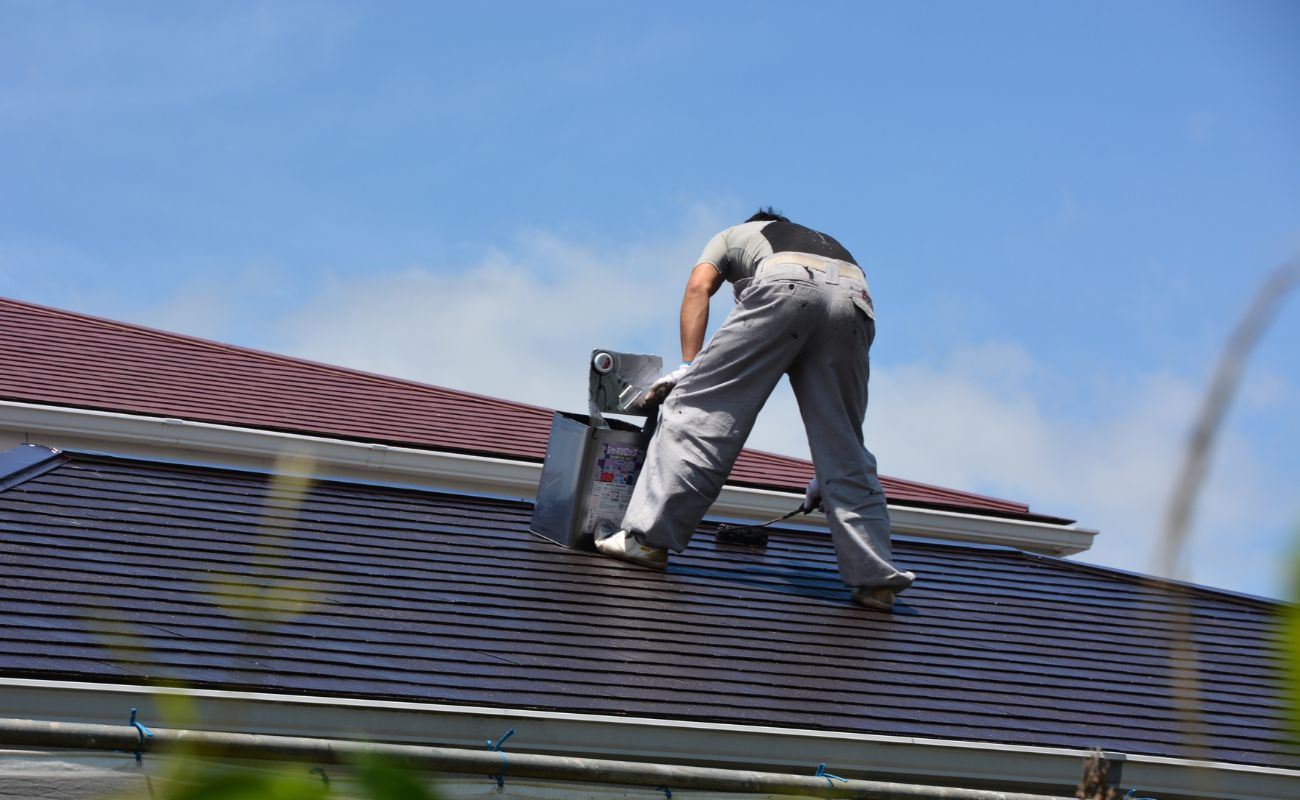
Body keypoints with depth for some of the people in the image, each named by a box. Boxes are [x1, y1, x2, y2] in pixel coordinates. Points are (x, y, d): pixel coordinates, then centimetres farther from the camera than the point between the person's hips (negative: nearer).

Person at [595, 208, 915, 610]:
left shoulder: (733, 236, 40)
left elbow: (699, 287, 15)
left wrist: (689, 366, 10)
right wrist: (825, 473, 43)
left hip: (784, 289, -4)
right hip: (855, 300, 4)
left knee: (698, 405, 2)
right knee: (843, 449, 12)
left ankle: (648, 536, -4)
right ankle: (874, 577, 5)